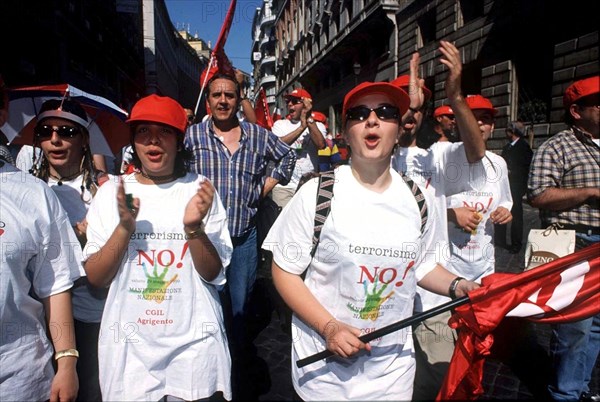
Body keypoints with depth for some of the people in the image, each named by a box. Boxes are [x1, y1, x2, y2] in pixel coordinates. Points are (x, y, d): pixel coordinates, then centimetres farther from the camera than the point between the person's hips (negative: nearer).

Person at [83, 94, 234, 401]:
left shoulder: (199, 189, -5)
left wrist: (194, 227, -22)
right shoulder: (111, 192, 0)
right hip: (129, 345, 1)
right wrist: (124, 227, -17)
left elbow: (215, 274, -6)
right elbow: (96, 278, -2)